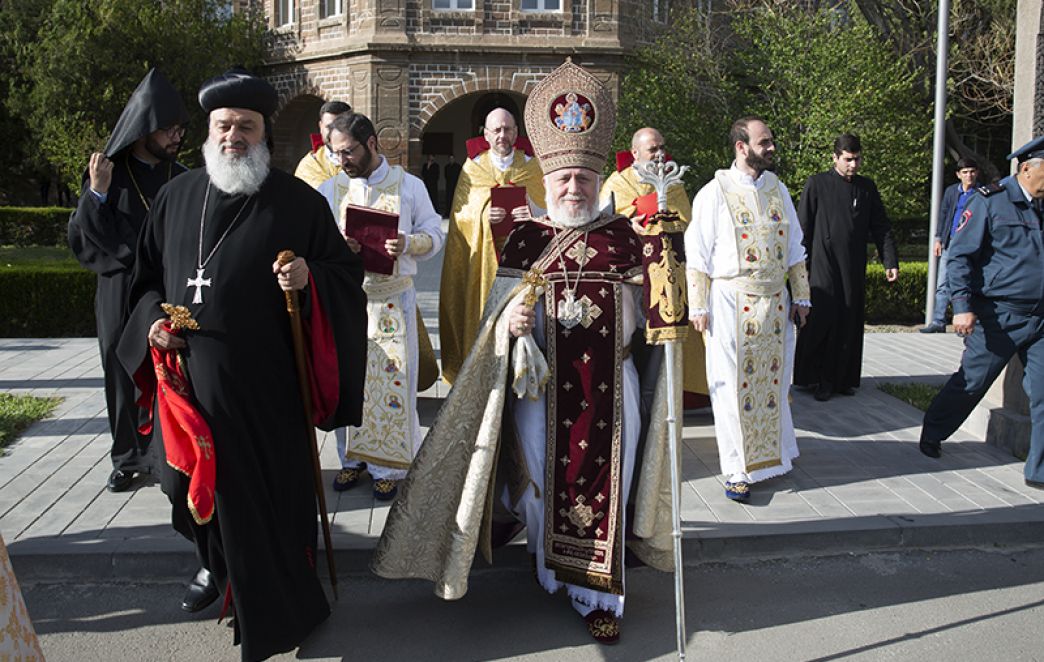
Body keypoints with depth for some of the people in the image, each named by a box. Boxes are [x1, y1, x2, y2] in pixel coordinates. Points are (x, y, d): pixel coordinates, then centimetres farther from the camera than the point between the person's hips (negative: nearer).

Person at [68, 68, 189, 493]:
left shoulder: (182, 180, 4)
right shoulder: (108, 174, -1)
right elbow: (84, 238, -5)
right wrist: (97, 194, -17)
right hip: (121, 295, 0)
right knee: (123, 375, 8)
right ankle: (128, 458, 22)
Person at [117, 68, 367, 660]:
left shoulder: (298, 201, -3)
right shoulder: (178, 197, 9)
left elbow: (347, 270, -1)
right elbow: (149, 274, 18)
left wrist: (310, 278, -21)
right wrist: (152, 318, 0)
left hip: (263, 383, -4)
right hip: (188, 376, 4)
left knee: (266, 489, 4)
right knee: (200, 478, 17)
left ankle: (278, 609, 24)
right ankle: (217, 568, 44)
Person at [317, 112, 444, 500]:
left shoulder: (409, 186, 3)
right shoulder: (329, 190, 8)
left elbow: (434, 235, 4)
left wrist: (408, 243, -18)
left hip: (393, 297, -2)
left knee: (393, 379, -1)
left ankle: (389, 466, 13)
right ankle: (353, 458, 23)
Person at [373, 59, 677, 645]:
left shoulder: (626, 237, 3)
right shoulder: (526, 239, 0)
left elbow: (646, 312, 9)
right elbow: (498, 311, 1)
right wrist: (509, 323, -19)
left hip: (609, 384, 0)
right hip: (540, 384, 0)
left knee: (604, 480, 5)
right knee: (543, 475, 10)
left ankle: (598, 591, 22)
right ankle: (551, 570, 34)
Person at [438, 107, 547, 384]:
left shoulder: (532, 167, 6)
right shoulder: (472, 168, 7)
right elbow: (459, 215, 4)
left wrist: (533, 215, -19)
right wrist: (483, 214, -17)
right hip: (484, 258, 0)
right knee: (486, 309, -1)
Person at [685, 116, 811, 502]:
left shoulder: (778, 190, 11)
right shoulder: (714, 193, -5)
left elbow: (794, 249, 16)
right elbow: (697, 256, -6)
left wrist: (800, 297, 12)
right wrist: (698, 308, -10)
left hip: (775, 303, 5)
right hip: (731, 304, -5)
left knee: (772, 381, 11)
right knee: (734, 386, -1)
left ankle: (772, 455, 28)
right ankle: (738, 470, 8)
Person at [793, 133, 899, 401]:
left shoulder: (867, 187, 10)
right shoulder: (817, 184, -1)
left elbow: (881, 227, 12)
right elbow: (803, 227, -1)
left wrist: (890, 261, 3)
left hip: (854, 269, 4)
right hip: (823, 266, -4)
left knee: (850, 325, 6)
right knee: (822, 321, -6)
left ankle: (843, 378, 16)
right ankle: (821, 381, 6)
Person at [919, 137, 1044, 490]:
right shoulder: (990, 201, -7)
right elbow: (960, 256, -10)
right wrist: (963, 306, -18)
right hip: (999, 316, -5)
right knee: (970, 383, 8)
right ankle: (931, 435, 32)